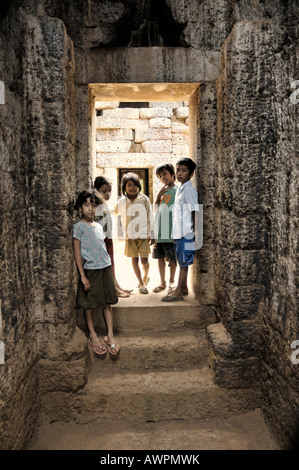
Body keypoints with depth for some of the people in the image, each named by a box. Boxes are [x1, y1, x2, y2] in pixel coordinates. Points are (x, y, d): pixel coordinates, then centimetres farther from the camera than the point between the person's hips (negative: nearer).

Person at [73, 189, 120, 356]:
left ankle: (110, 335, 15)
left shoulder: (99, 226, 11)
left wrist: (109, 268, 15)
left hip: (105, 268, 6)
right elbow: (77, 252, -9)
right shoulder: (79, 226, -7)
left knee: (108, 303, 7)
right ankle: (93, 336, 20)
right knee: (89, 304, 6)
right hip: (90, 270, -5)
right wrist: (83, 276, -13)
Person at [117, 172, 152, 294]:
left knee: (144, 260, -1)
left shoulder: (144, 199, -2)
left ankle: (145, 278, 26)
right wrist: (126, 233, 7)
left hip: (143, 234, -2)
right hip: (130, 235, 2)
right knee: (134, 259, 4)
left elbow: (149, 217, 1)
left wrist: (150, 234, -1)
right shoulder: (122, 202, 1)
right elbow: (123, 219, 11)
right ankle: (142, 283, 15)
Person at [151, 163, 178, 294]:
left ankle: (171, 282, 18)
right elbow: (155, 209, 12)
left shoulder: (177, 191, -5)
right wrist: (159, 195, 1)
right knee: (160, 257, 12)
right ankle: (162, 282, 24)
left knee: (172, 258, 4)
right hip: (159, 232, 6)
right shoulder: (162, 191, 16)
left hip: (171, 232, -6)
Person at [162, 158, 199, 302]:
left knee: (184, 262, -2)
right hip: (179, 232, 9)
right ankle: (184, 288, 26)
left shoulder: (189, 189, -12)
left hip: (186, 233, -9)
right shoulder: (180, 189, 16)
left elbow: (194, 212, -16)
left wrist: (194, 231, -18)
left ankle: (178, 292, 4)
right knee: (181, 261, 15)